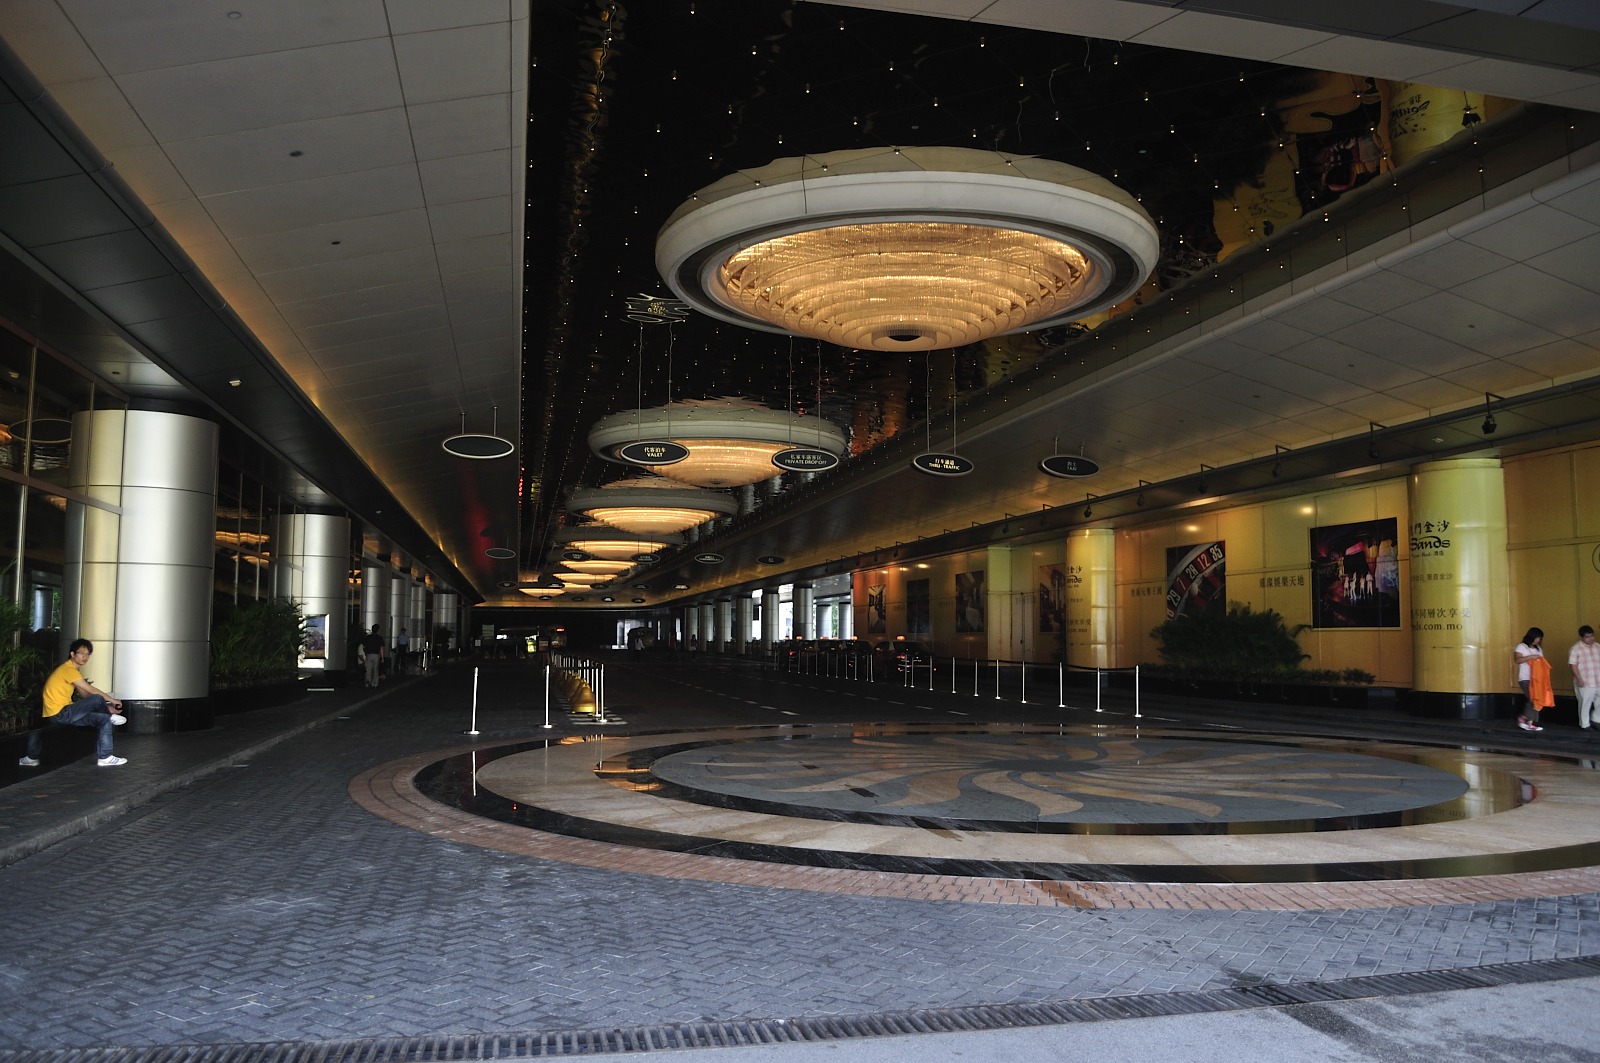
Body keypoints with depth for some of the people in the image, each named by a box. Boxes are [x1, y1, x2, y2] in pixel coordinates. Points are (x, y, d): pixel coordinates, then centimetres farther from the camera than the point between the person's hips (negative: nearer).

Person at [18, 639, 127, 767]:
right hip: (58, 714, -10)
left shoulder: (72, 670, 16)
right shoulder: (68, 669, -13)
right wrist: (112, 700, -4)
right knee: (97, 699, -18)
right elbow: (92, 692, -14)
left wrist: (106, 706, 6)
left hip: (64, 714, 10)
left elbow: (84, 695, 14)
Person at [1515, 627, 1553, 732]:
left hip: (1537, 679, 7)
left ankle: (1530, 723, 7)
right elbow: (1517, 660, -13)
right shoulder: (1521, 646, -2)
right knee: (1533, 700, -15)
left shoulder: (1538, 648, 18)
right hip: (1525, 679, -7)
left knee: (1536, 701, 3)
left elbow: (1542, 663, 16)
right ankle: (1523, 718, -1)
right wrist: (1530, 657, -19)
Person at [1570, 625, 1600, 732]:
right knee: (1585, 704, 4)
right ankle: (1584, 724, 17)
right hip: (1584, 683, -5)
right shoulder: (1575, 649, -9)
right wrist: (1579, 679, -18)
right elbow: (1574, 666, -10)